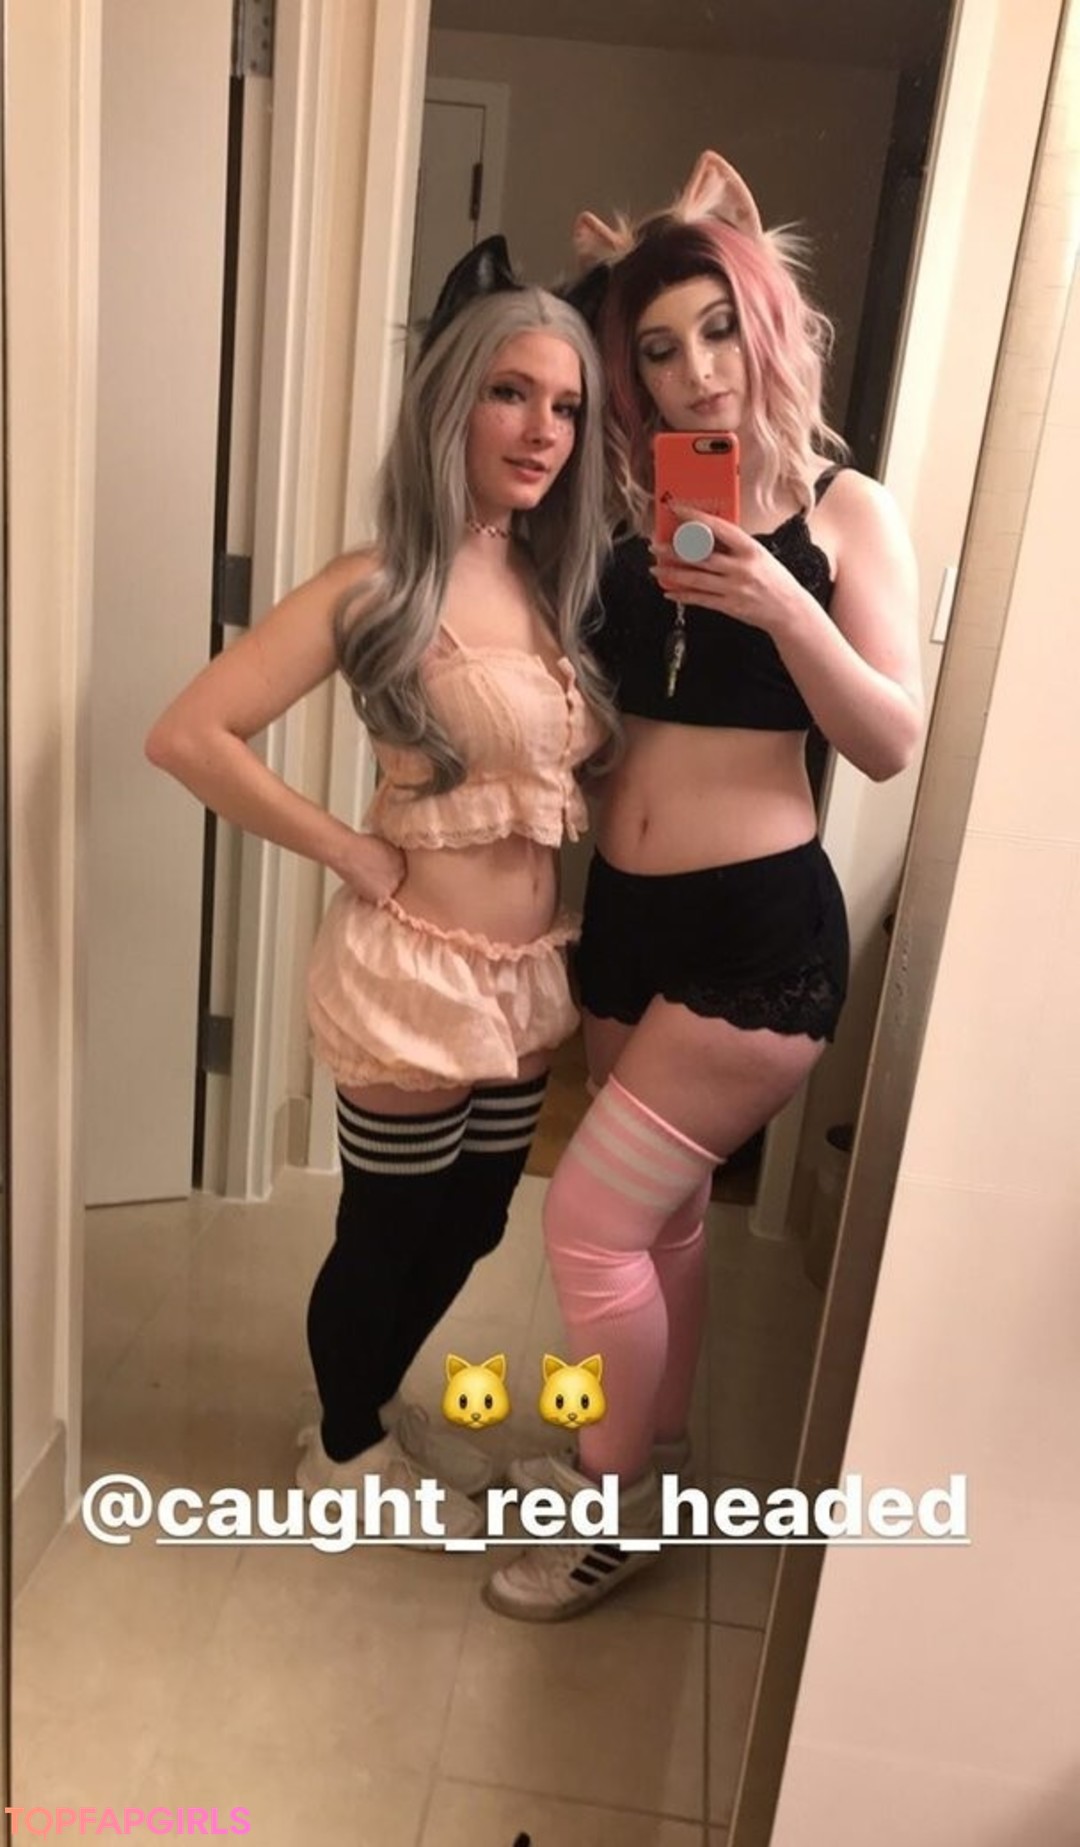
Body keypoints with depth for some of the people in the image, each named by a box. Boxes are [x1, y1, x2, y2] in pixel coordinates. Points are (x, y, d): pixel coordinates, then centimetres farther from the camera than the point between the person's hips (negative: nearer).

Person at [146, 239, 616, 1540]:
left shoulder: (548, 581, 5)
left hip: (529, 972, 7)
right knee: (386, 1237, 13)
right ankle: (341, 1449, 41)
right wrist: (360, 858, -17)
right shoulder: (378, 588, -16)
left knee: (468, 1226, 22)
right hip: (413, 972, -7)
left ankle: (381, 1402, 48)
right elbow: (188, 735, -21)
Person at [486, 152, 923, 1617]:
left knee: (587, 1223, -3)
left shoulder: (846, 509, -3)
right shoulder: (633, 509, 10)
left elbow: (894, 744, -6)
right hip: (627, 912, 5)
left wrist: (783, 606, -24)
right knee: (659, 1222, 19)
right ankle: (637, 1463, 42)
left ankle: (620, 1509, 23)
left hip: (760, 929, -5)